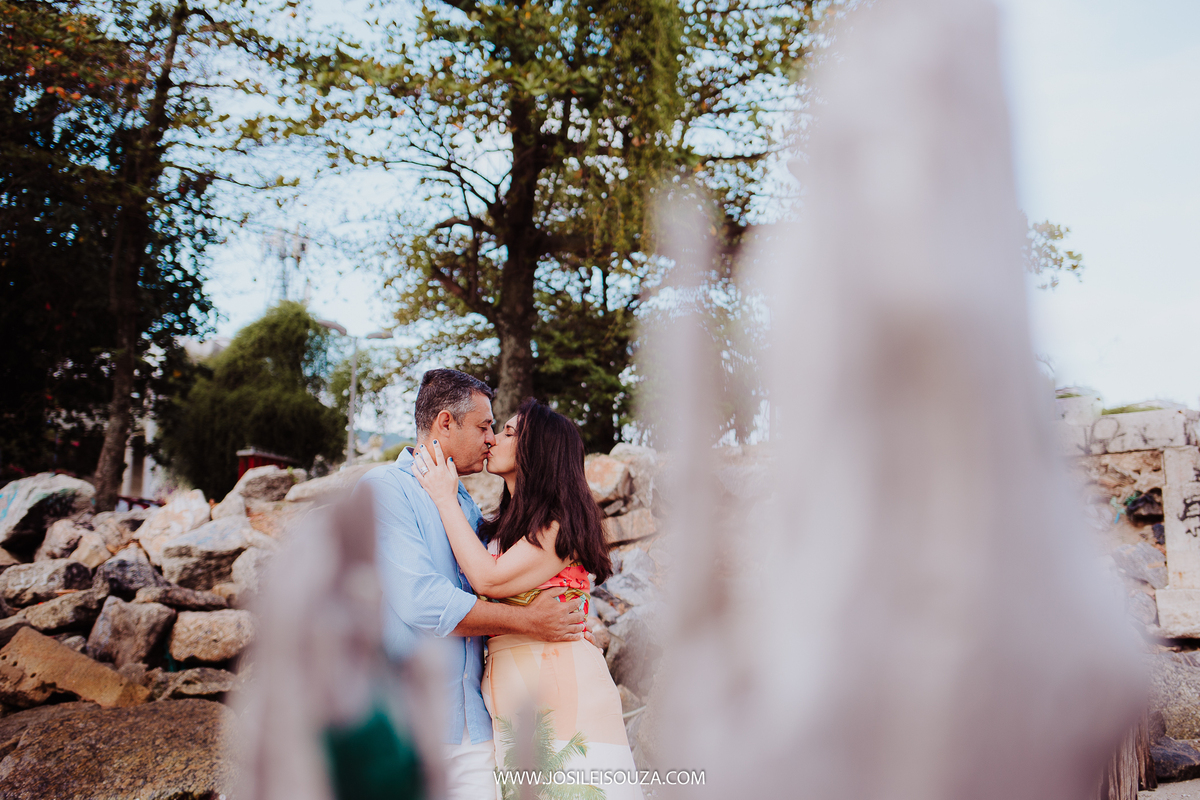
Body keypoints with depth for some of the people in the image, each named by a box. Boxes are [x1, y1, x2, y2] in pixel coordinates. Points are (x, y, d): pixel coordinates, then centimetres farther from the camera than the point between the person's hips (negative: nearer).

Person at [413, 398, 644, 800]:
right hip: (511, 695, 7)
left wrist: (446, 497, -6)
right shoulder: (506, 524, 18)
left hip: (560, 686, -7)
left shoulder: (561, 520, -8)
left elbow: (489, 580, -14)